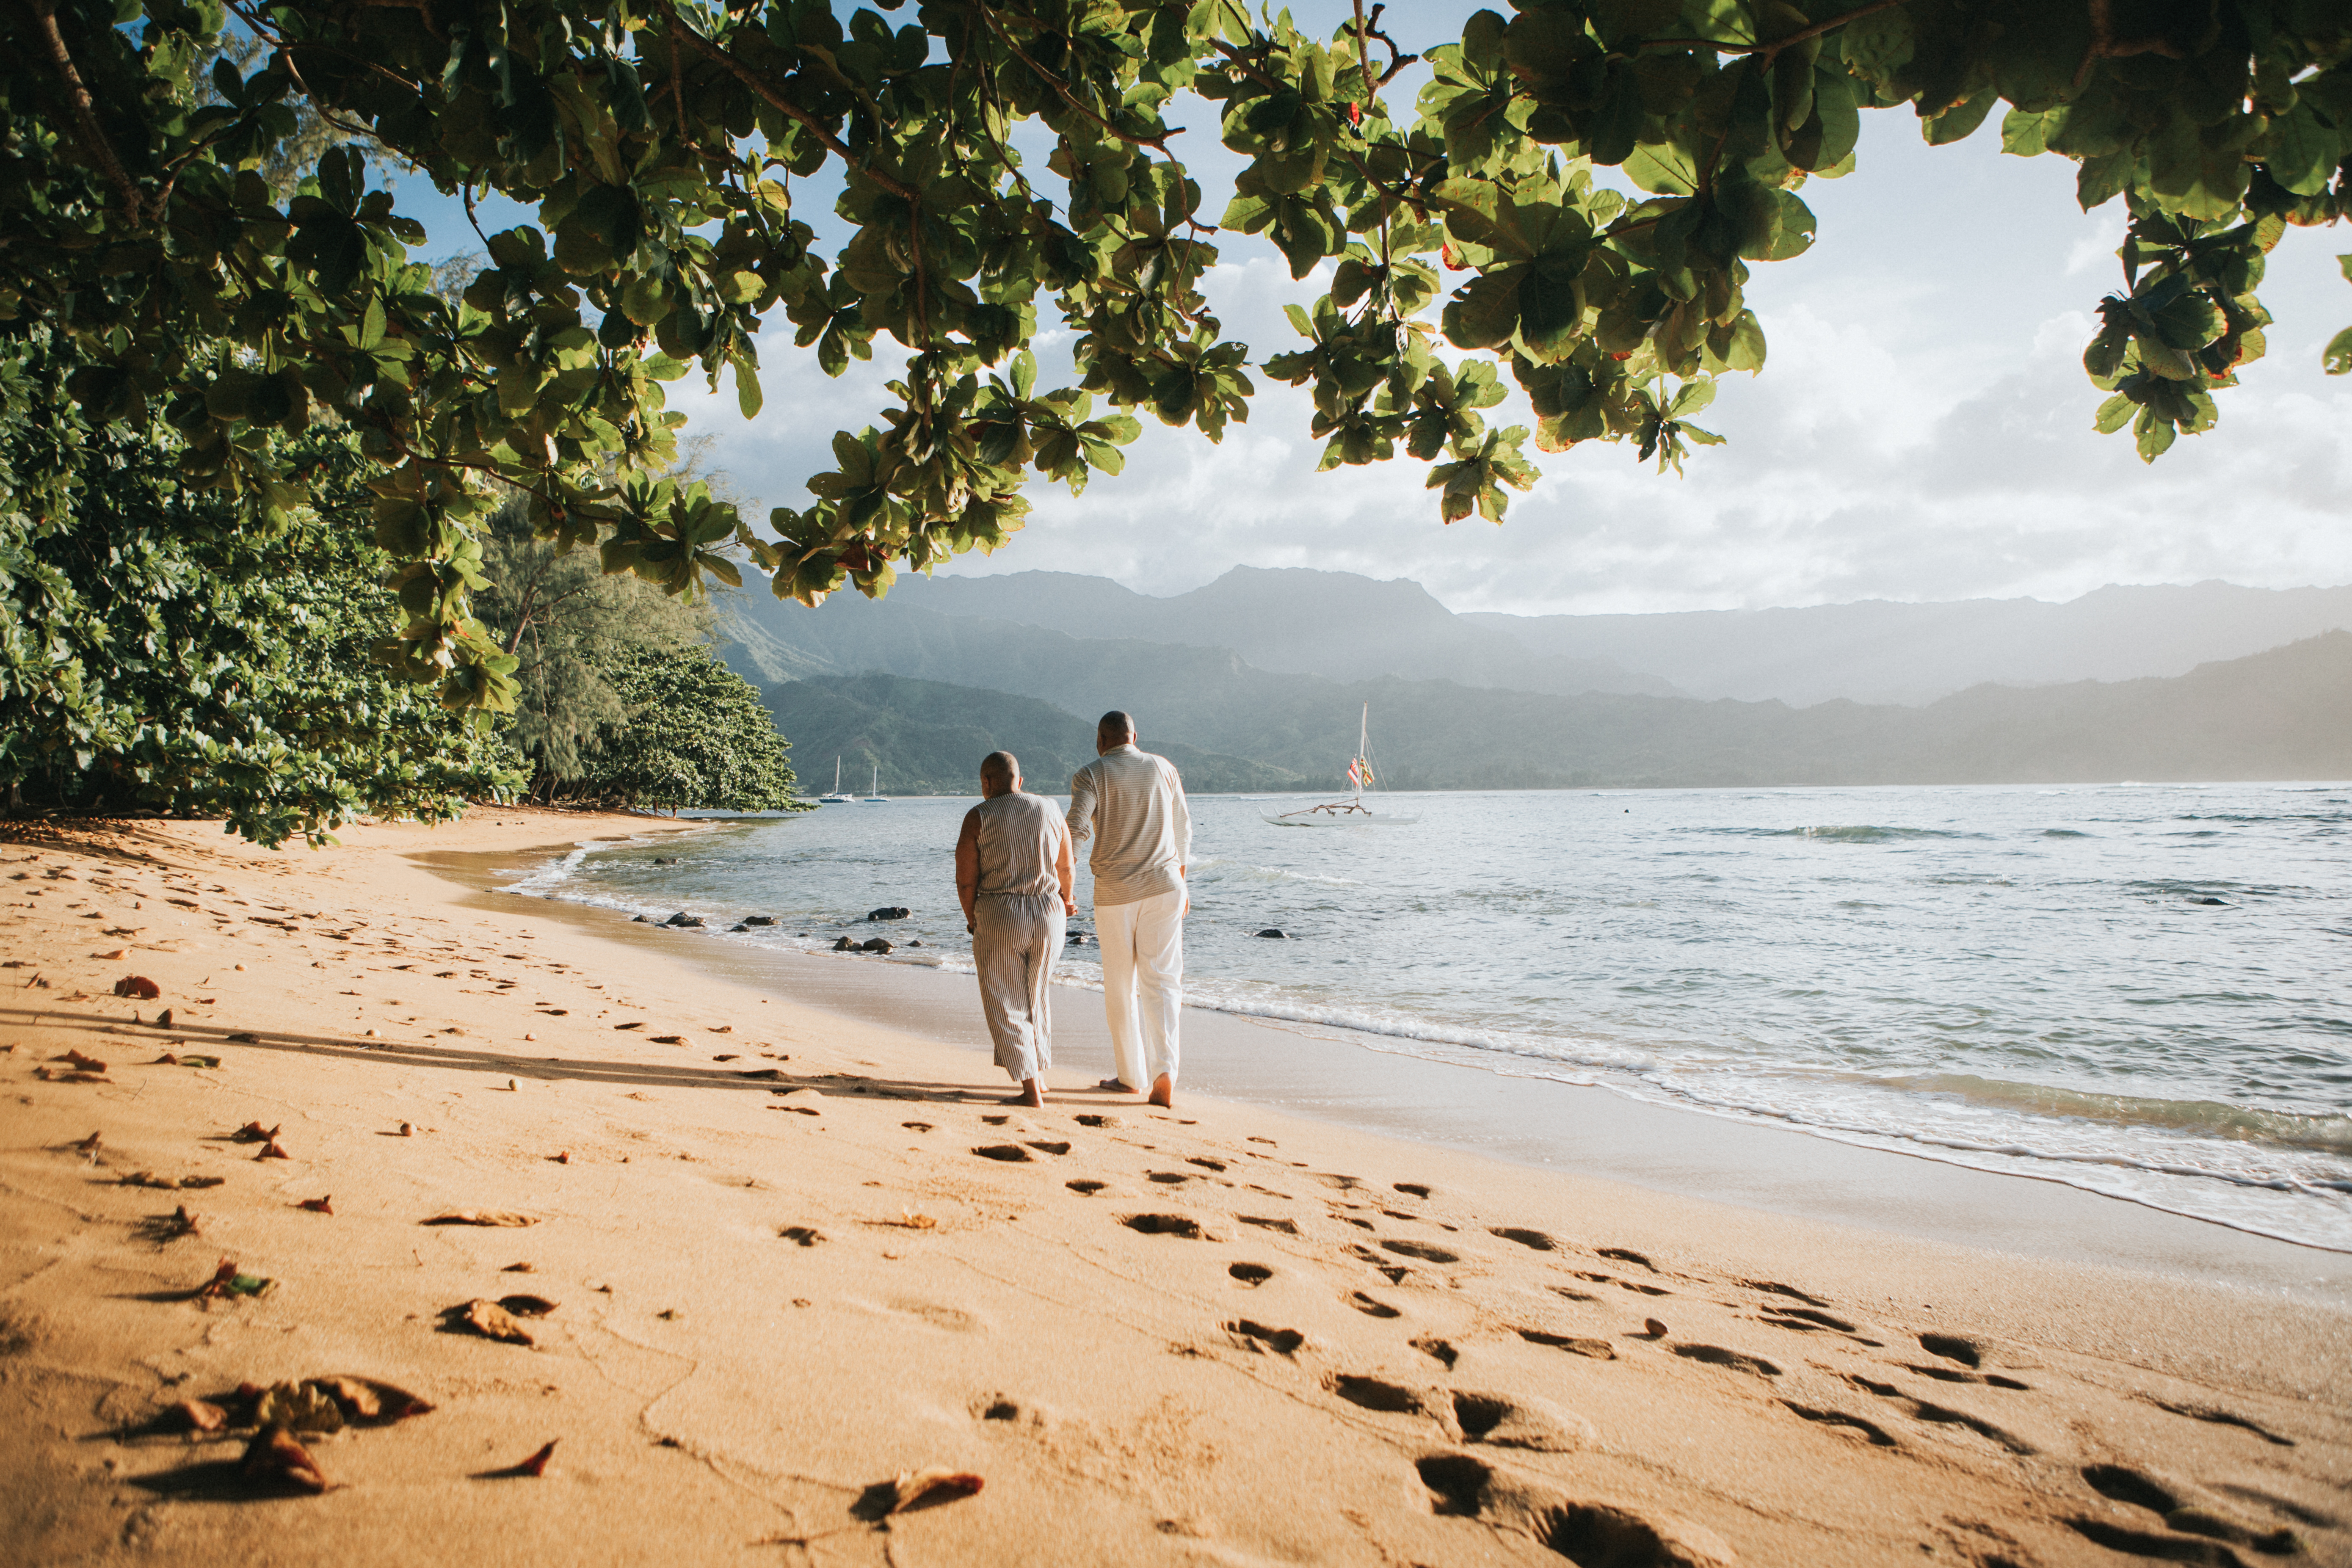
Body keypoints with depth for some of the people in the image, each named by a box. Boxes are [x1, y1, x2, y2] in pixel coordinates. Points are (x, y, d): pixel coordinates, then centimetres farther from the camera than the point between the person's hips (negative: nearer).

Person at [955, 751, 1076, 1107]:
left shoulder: (978, 817, -5)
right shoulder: (1050, 811, 6)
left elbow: (966, 880, -7)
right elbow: (1065, 868, 14)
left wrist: (972, 918, 11)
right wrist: (1065, 901, 34)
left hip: (999, 915, -4)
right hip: (1048, 915, 4)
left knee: (1007, 1006, 6)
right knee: (1035, 998, 24)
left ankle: (1031, 1089, 1)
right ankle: (1039, 1074, 31)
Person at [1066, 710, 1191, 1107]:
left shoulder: (1090, 775, -4)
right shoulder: (1163, 769, 8)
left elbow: (1076, 830, -17)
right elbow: (1182, 832, 15)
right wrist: (1179, 882, 26)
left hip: (1115, 892, -2)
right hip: (1164, 887, 2)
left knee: (1120, 986, 11)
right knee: (1161, 981, 2)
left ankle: (1132, 1076, 19)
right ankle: (1164, 1072, -13)